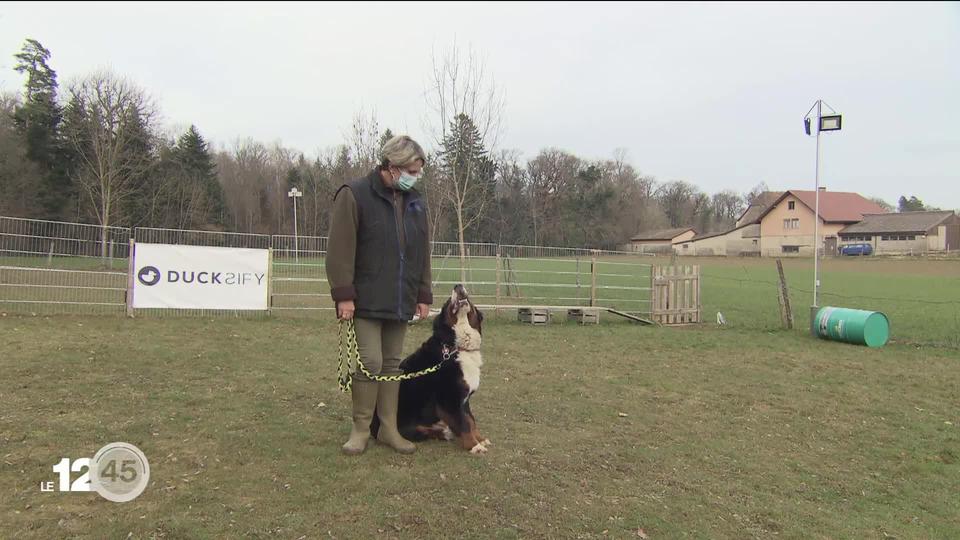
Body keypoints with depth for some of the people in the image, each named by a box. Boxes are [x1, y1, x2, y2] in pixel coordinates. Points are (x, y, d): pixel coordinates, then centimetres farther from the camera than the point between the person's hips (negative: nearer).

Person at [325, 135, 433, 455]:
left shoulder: (416, 203, 11)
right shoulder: (354, 195, -7)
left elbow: (423, 254, 15)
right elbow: (340, 249, -11)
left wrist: (423, 295, 11)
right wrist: (344, 295, -15)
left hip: (401, 302, 5)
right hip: (366, 302, -5)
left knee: (392, 364, 10)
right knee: (370, 363, -7)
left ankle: (389, 429, 20)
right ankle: (361, 429, 10)